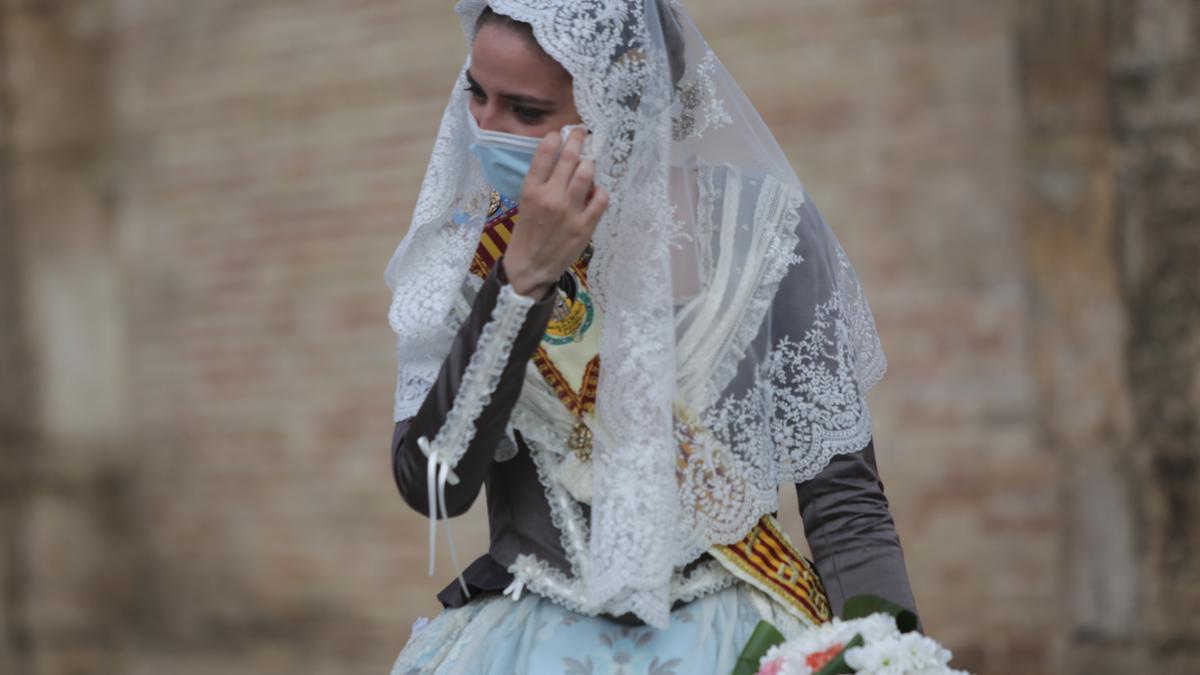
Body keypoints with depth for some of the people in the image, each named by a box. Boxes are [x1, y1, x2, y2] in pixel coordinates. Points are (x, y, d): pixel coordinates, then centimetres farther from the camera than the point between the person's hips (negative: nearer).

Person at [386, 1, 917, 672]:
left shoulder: (760, 227, -4)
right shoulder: (470, 238, 1)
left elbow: (844, 496, -2)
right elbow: (432, 484, -10)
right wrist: (524, 277, -17)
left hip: (723, 620, -1)